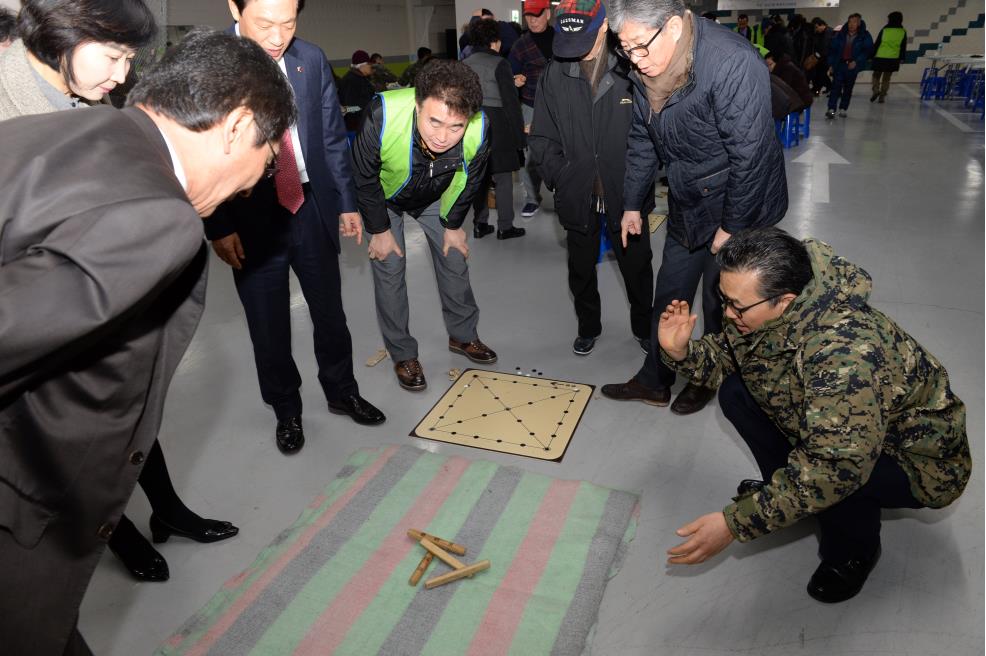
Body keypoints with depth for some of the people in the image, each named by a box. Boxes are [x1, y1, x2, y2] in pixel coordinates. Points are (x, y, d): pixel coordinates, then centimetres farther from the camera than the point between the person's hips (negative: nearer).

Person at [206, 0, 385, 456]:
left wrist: (346, 203, 7)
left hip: (312, 209, 3)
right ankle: (285, 410, 31)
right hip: (250, 220, -2)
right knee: (268, 325, 9)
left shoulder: (311, 60, 0)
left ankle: (342, 393, 37)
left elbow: (333, 136, 7)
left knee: (330, 312, 15)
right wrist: (217, 227, -12)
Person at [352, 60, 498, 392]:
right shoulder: (382, 116, -41)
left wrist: (453, 225, 1)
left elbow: (471, 180, -10)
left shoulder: (479, 129, -33)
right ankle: (402, 354, 14)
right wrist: (379, 230, -13)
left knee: (455, 260, 8)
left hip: (435, 197, 3)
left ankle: (463, 335, 30)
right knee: (389, 271, -2)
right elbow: (364, 178, -22)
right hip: (384, 196, -2)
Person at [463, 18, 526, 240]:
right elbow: (511, 101, -11)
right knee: (503, 178, 2)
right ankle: (505, 227, 5)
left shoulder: (463, 65, 8)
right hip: (497, 126, -6)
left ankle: (480, 224, 16)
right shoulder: (498, 64, -8)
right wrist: (519, 134, -7)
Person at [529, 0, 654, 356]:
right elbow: (542, 138, 2)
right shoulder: (554, 75, -3)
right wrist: (561, 178, -7)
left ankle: (644, 327, 38)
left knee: (637, 266, 15)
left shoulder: (632, 69, -9)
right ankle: (588, 327, 40)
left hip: (627, 194, -1)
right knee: (580, 270, 17)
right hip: (577, 196, 2)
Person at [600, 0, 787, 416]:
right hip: (686, 206, 7)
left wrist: (731, 226, -20)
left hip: (737, 208, -6)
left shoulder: (732, 62, -28)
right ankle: (654, 381, 29)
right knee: (668, 298, 13)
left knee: (721, 304, 8)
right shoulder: (647, 72, -4)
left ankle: (708, 379, 32)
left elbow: (750, 153, -26)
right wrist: (632, 204, 10)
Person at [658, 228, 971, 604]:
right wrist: (680, 352, -22)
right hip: (832, 430, 7)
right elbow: (726, 356, 1)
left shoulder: (845, 352, -40)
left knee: (827, 478, -35)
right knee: (735, 391, -9)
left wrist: (735, 524, -42)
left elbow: (836, 466, -43)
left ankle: (855, 551, 0)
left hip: (915, 460, -6)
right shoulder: (768, 317, -17)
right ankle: (785, 493, 12)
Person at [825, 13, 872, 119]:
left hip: (853, 66, 0)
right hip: (839, 64, 0)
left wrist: (856, 61, -20)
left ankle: (843, 109, 17)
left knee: (848, 88, 8)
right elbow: (832, 49, 7)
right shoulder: (840, 35, 4)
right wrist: (831, 64, 2)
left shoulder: (865, 36, -2)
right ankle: (831, 109, -15)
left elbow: (868, 51, -7)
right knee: (836, 86, -11)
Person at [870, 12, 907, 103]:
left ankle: (876, 90, -10)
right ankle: (882, 96, 9)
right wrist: (901, 58, 17)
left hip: (880, 57, -2)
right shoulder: (903, 32, 4)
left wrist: (871, 55, 1)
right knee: (886, 78, 11)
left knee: (876, 75, 12)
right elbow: (903, 47, 8)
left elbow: (877, 44, -5)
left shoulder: (884, 30, -4)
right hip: (894, 59, 2)